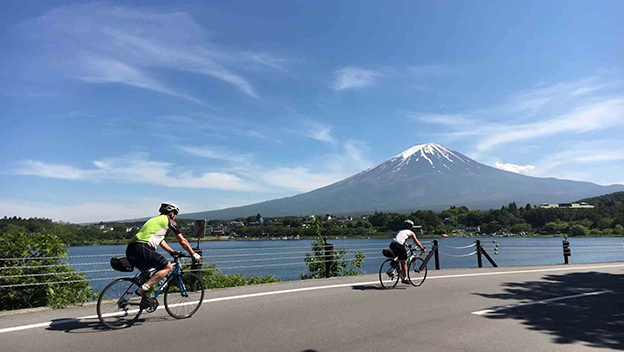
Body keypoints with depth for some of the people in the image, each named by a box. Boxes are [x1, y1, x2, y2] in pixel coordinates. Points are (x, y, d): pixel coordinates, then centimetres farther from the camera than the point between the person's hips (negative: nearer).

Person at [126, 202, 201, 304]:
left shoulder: (155, 219, 32)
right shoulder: (169, 221, 8)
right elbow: (182, 241, 10)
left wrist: (173, 252, 44)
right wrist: (194, 255, 18)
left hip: (130, 250, 9)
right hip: (141, 248, -9)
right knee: (168, 267, -4)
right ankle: (144, 288, -11)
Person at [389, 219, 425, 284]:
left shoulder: (400, 231, 31)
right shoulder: (411, 232, 15)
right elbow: (416, 242, 20)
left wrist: (407, 245, 58)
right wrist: (422, 248, 34)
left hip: (392, 244, 6)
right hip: (399, 246, -6)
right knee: (404, 263, 8)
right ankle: (404, 279, 10)